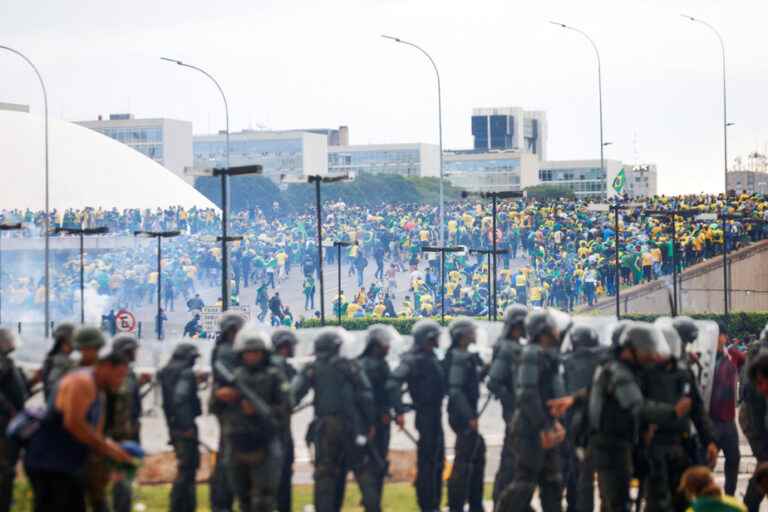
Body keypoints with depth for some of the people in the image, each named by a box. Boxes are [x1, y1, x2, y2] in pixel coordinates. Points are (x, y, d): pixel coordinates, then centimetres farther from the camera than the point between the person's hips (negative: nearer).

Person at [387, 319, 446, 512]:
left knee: (437, 461, 16)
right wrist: (399, 411, -31)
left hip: (435, 415, 10)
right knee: (427, 462, -5)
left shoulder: (430, 358, 12)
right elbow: (393, 383, -27)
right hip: (426, 416, -10)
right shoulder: (414, 359, -16)